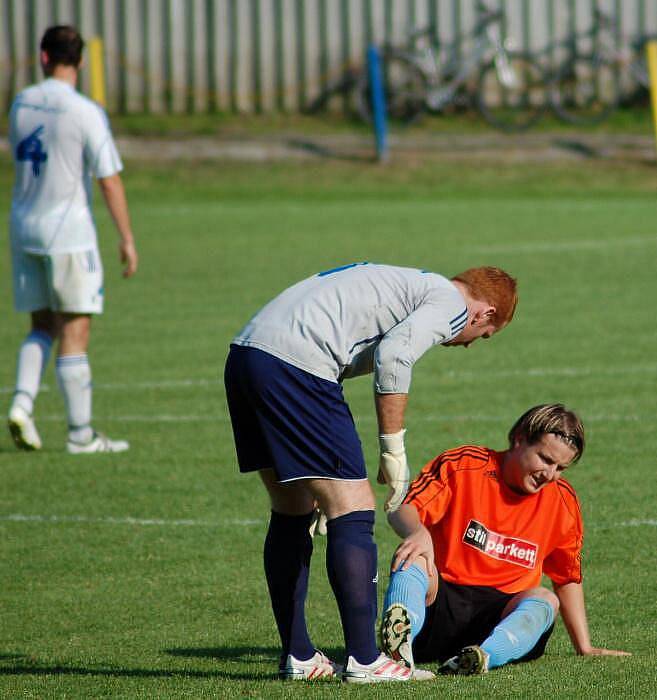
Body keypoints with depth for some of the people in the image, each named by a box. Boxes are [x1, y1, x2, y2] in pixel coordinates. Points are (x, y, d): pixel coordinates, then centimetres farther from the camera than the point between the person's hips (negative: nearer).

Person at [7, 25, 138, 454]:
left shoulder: (21, 104, 4)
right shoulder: (85, 112, -13)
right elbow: (110, 179, -14)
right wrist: (127, 238, -10)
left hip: (23, 228, 5)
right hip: (69, 231, -5)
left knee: (42, 326, 16)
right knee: (75, 331, 0)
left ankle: (22, 403, -5)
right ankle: (81, 432, 2)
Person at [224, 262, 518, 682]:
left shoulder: (410, 285, 31)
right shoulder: (451, 303, 5)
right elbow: (393, 355, -14)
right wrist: (394, 449, -6)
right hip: (294, 363, -9)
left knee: (292, 513, 18)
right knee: (353, 512, -5)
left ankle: (297, 656, 22)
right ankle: (364, 660, -7)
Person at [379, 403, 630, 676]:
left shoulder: (563, 502, 9)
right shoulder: (464, 465, -2)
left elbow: (568, 579, 20)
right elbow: (402, 510, -12)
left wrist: (585, 648, 17)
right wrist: (418, 532, -37)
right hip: (438, 600, -2)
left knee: (545, 601, -30)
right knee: (412, 559, -32)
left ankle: (484, 656, -60)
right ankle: (400, 642, -64)